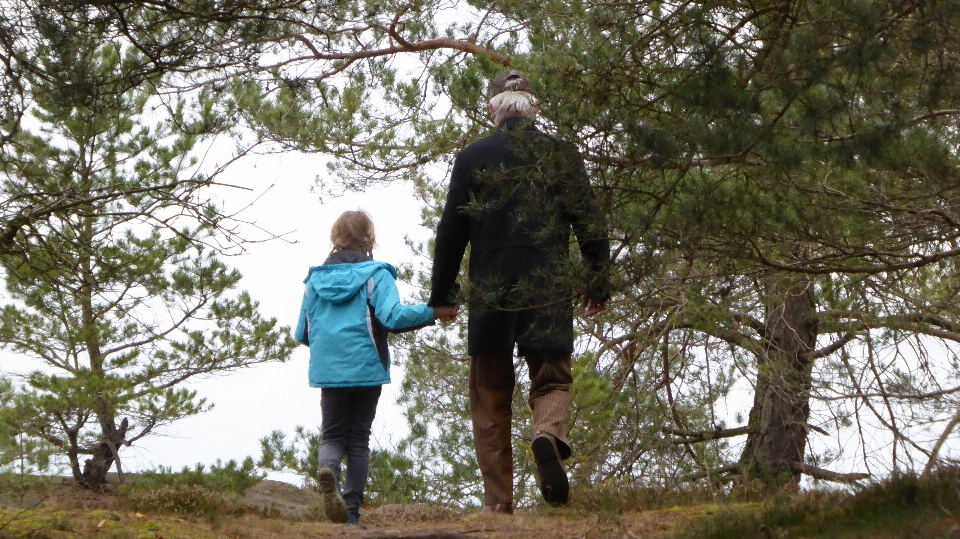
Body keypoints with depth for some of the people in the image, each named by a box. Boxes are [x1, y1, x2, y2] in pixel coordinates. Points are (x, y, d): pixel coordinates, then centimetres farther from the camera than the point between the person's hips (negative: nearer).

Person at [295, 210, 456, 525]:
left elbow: (302, 334, 11)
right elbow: (392, 316, -20)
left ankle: (328, 469, -24)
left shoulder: (315, 279, 8)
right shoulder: (376, 275, -4)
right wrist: (433, 312, -13)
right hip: (365, 369, -2)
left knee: (333, 435, 10)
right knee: (359, 439, 9)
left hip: (327, 370, 2)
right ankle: (352, 511, 5)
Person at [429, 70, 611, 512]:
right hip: (549, 289, 0)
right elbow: (590, 224, 4)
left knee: (490, 397, 9)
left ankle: (498, 500, 6)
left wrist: (441, 293, 11)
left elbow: (451, 231, 2)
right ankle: (548, 434, -22)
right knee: (552, 379, 12)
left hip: (488, 292, 0)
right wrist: (598, 284, 14)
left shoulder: (471, 157, 1)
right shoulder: (563, 156, 3)